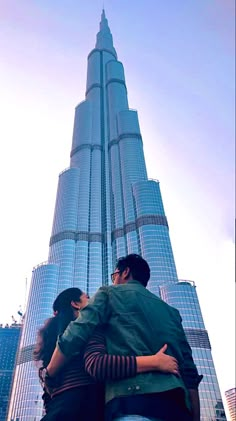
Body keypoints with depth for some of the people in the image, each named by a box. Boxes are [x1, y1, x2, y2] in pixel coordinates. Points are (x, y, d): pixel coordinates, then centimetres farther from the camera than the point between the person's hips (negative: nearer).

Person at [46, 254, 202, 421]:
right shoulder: (171, 311, 25)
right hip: (178, 404, 7)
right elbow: (190, 372, 18)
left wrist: (48, 377, 13)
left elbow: (72, 339, 0)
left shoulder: (110, 293, 12)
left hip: (133, 399, -6)